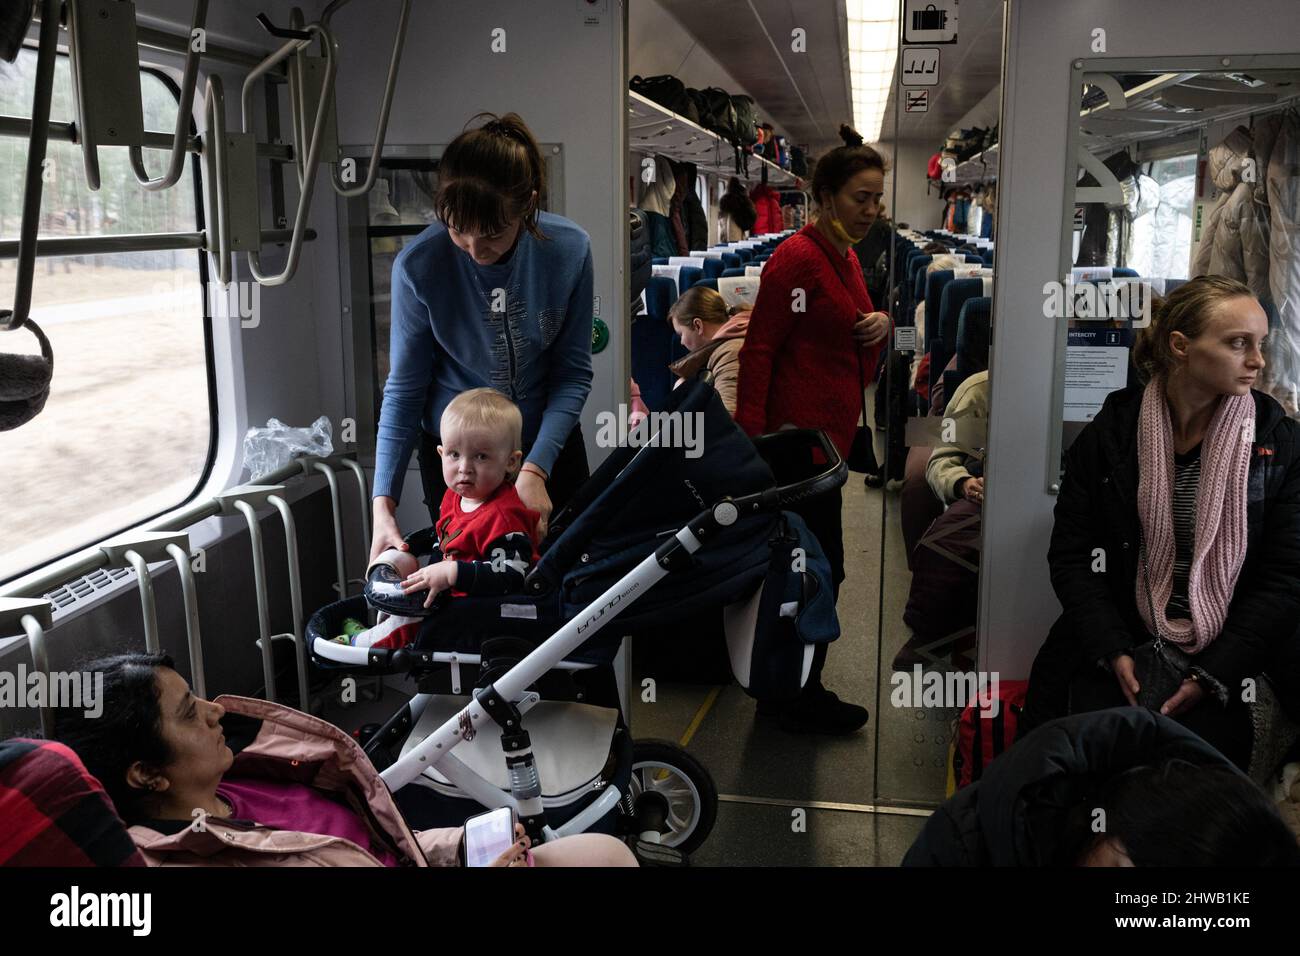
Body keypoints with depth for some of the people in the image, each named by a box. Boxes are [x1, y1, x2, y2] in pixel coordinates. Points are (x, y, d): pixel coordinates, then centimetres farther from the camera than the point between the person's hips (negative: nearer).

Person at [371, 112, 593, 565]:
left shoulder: (569, 249, -18)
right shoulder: (418, 265, -21)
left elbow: (574, 372, -12)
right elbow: (404, 390, -14)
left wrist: (536, 468, -22)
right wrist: (383, 502, -21)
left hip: (548, 441, 2)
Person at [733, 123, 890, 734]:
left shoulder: (845, 258, 15)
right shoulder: (798, 258, -14)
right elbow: (759, 348, -16)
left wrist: (881, 324, 3)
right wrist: (753, 434, -20)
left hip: (829, 432, 10)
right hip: (801, 433, -10)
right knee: (819, 569, -2)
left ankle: (788, 690, 29)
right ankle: (798, 702, 13)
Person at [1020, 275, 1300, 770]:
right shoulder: (1109, 433, 0)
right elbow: (1071, 554, 1)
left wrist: (1213, 675, -10)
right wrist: (1115, 654, -11)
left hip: (1221, 667, 0)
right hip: (1115, 657, 0)